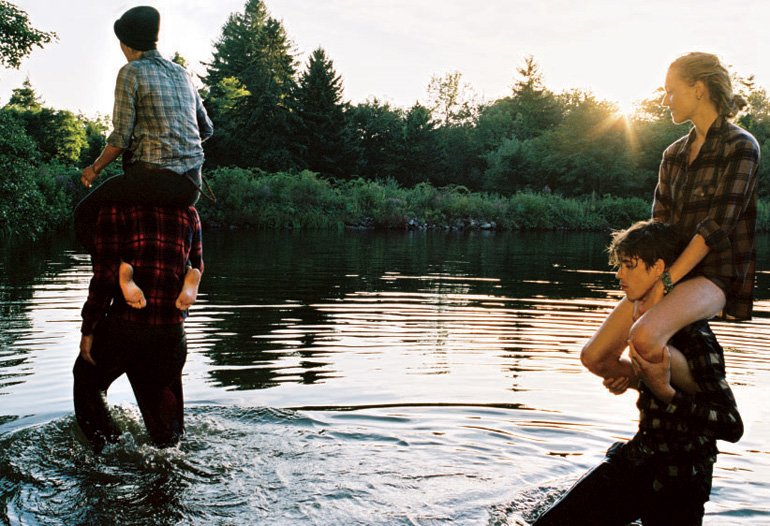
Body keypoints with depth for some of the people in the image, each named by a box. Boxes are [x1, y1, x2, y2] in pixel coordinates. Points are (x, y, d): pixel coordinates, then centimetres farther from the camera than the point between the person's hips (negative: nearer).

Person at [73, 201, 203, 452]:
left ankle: (106, 445, 15)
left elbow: (105, 271, -9)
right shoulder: (189, 212, 8)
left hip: (126, 321, -3)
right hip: (172, 328, 3)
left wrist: (88, 328, -3)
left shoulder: (117, 205, -4)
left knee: (87, 378, 22)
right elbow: (196, 269, 15)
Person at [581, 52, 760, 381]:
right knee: (594, 357, -5)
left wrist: (665, 281, -19)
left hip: (716, 274, -7)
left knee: (643, 338, -36)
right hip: (668, 273, 7)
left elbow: (717, 226, -15)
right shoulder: (673, 154, 13)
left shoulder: (741, 147, -8)